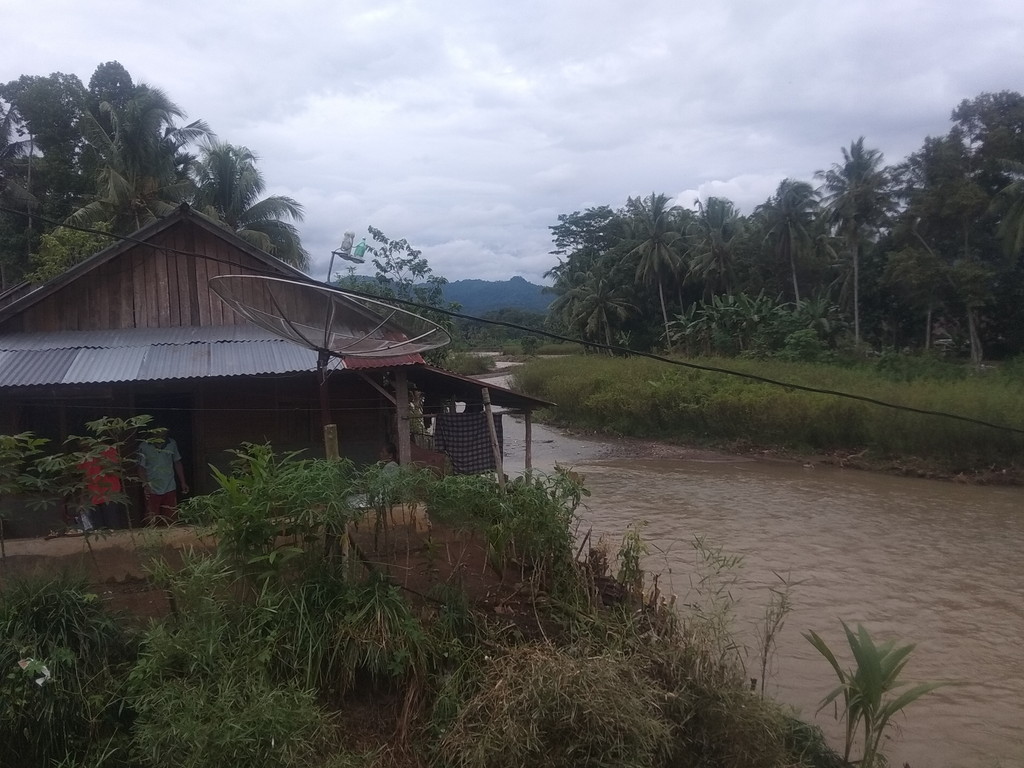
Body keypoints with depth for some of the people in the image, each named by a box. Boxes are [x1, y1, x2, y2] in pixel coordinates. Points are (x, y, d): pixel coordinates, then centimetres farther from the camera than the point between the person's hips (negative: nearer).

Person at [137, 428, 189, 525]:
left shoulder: (172, 444, 1)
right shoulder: (144, 446, -9)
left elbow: (177, 463, 11)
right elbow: (141, 467, -9)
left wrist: (183, 482, 11)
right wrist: (145, 484, -23)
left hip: (170, 488, 3)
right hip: (152, 490, -3)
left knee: (172, 520, 7)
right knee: (151, 521, -1)